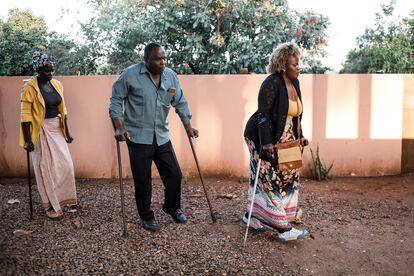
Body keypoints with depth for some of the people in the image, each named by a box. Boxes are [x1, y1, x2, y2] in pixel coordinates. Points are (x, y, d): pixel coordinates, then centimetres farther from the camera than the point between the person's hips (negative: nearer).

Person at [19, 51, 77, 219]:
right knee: (46, 168, 3)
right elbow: (25, 115, -14)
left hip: (57, 129, 6)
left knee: (65, 165, 8)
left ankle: (65, 200, 24)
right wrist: (27, 140, -16)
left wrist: (67, 132, 12)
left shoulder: (57, 84, 5)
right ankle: (51, 205, 16)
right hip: (41, 131, -6)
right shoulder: (30, 88, -13)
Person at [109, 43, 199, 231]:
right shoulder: (130, 75, -10)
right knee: (142, 181, 5)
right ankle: (146, 216, 26)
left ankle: (172, 207, 36)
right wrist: (119, 127, -14)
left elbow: (180, 103, 11)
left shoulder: (171, 76, 4)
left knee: (175, 175, 9)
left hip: (162, 136, 5)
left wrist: (188, 127, 7)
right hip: (138, 137, -4)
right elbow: (116, 101, -5)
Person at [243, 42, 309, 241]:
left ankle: (252, 215, 25)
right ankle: (283, 228, 3)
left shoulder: (294, 83, 8)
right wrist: (266, 144, -26)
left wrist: (299, 137, 11)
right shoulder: (272, 83, -18)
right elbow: (263, 114, -22)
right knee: (273, 180, -3)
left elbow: (296, 114, 16)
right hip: (265, 138, -9)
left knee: (288, 177, 12)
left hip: (283, 139, 9)